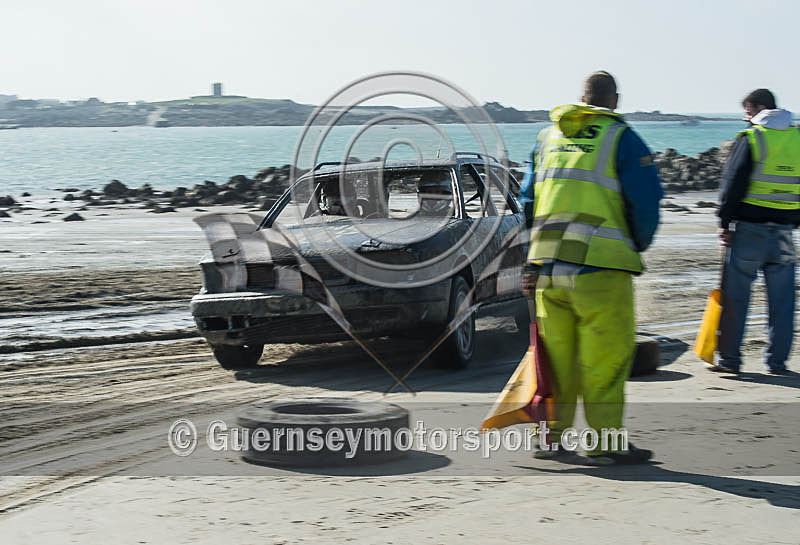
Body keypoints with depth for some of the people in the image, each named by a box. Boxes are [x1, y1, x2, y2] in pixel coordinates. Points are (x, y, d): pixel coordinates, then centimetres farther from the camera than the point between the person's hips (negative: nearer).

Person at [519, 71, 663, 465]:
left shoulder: (548, 136, 17)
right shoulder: (622, 139, 1)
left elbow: (527, 199, 19)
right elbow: (645, 202, -5)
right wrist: (637, 246, 12)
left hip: (547, 265, 5)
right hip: (600, 268, -5)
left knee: (557, 353, 14)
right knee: (607, 355, 0)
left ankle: (552, 435, 17)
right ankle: (603, 443, 1)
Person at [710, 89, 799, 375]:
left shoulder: (750, 139, -7)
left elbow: (733, 184, -9)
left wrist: (724, 223, -4)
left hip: (750, 227, -4)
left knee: (735, 296, 3)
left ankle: (729, 359, 5)